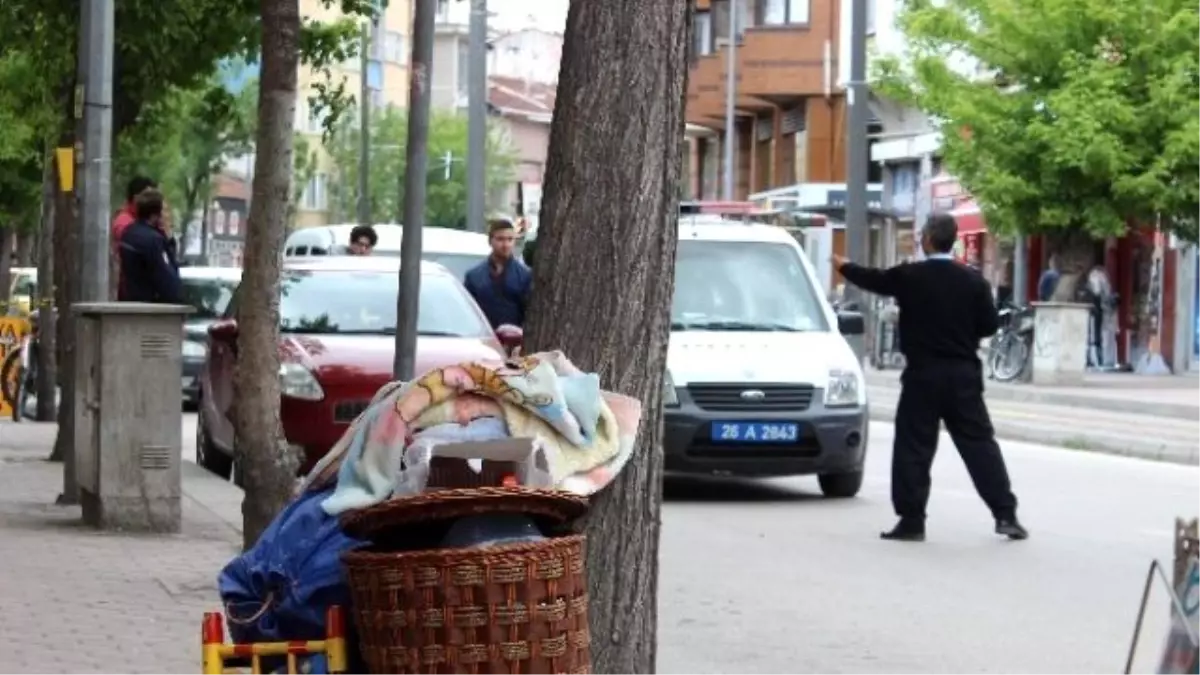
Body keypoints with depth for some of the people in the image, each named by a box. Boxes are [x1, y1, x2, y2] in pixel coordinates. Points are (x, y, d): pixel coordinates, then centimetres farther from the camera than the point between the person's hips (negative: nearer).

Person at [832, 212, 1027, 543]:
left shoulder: (909, 277, -7)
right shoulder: (973, 281, -2)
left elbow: (872, 279, 11)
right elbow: (989, 325, 1)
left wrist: (843, 266, 30)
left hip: (922, 376, -2)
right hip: (964, 376, 2)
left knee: (913, 447, 4)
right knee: (979, 444, 6)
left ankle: (911, 520, 3)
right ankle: (1005, 514, 2)